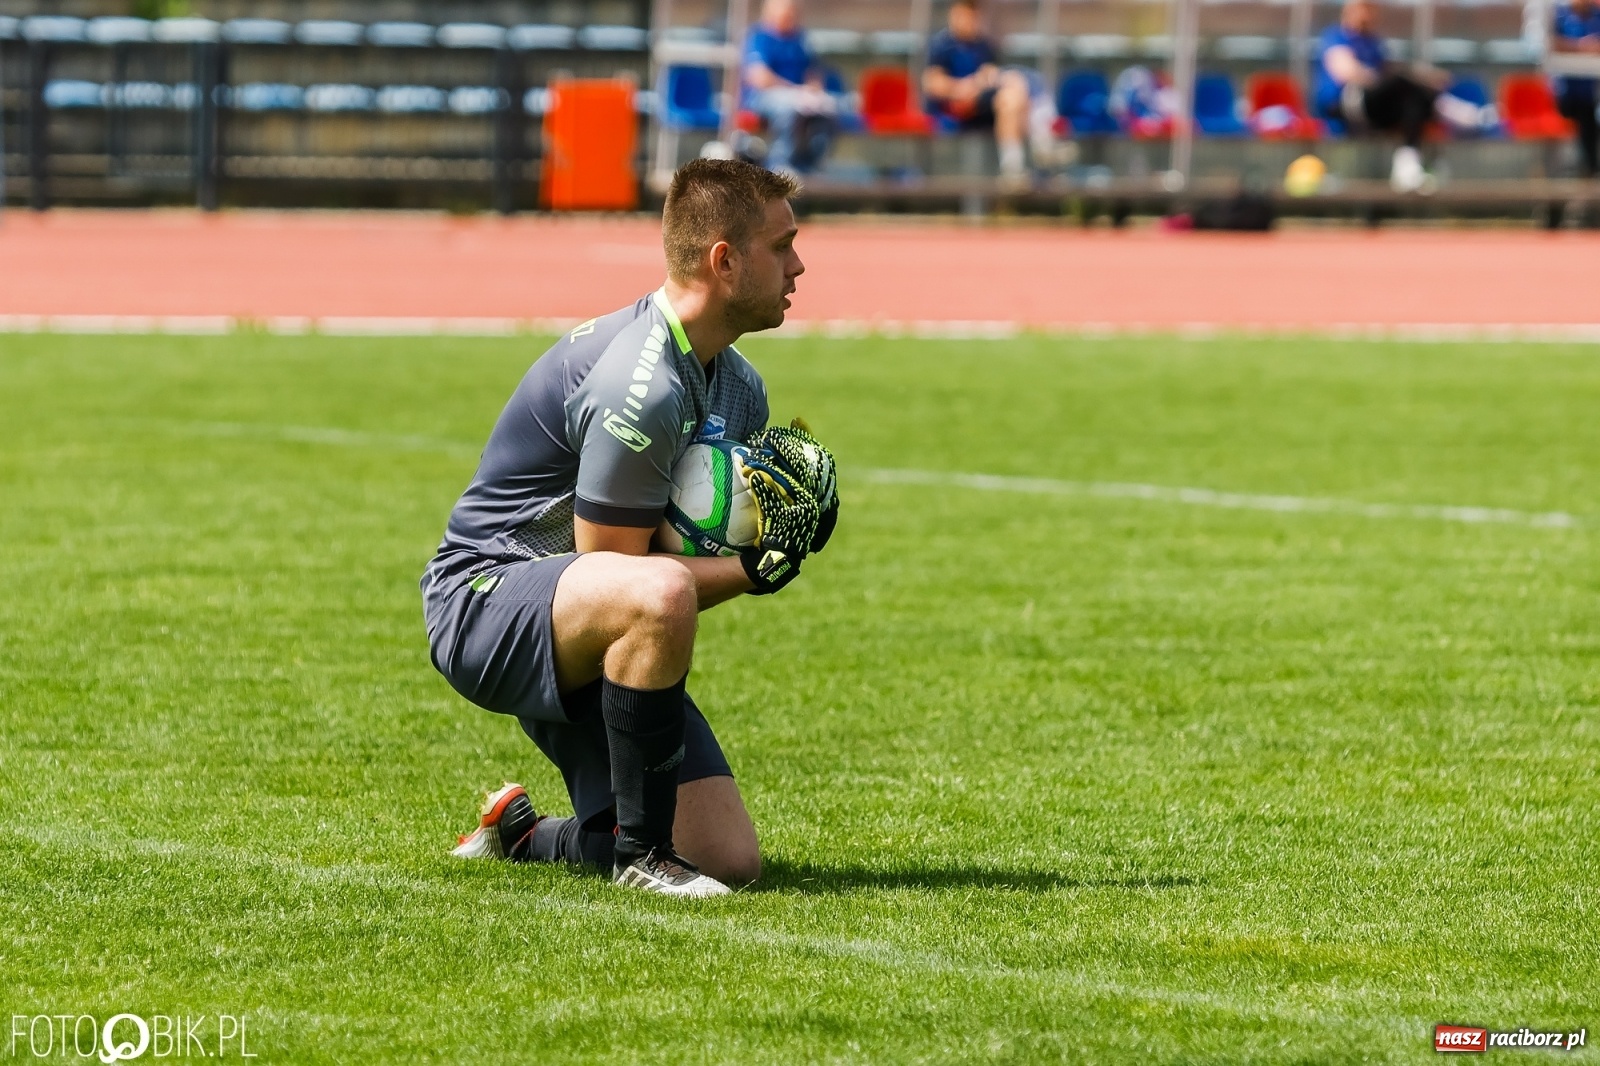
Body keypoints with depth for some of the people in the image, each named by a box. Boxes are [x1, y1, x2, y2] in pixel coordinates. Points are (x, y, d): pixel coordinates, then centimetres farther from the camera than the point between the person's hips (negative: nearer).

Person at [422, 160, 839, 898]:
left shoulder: (739, 388, 9)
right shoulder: (639, 386, -23)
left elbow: (705, 548, 17)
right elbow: (610, 568, -20)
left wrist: (786, 526, -3)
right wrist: (753, 570, -23)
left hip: (582, 640, 9)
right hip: (487, 597, -9)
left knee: (730, 860, -4)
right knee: (656, 594, -41)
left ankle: (521, 836, 23)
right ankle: (641, 850, -26)